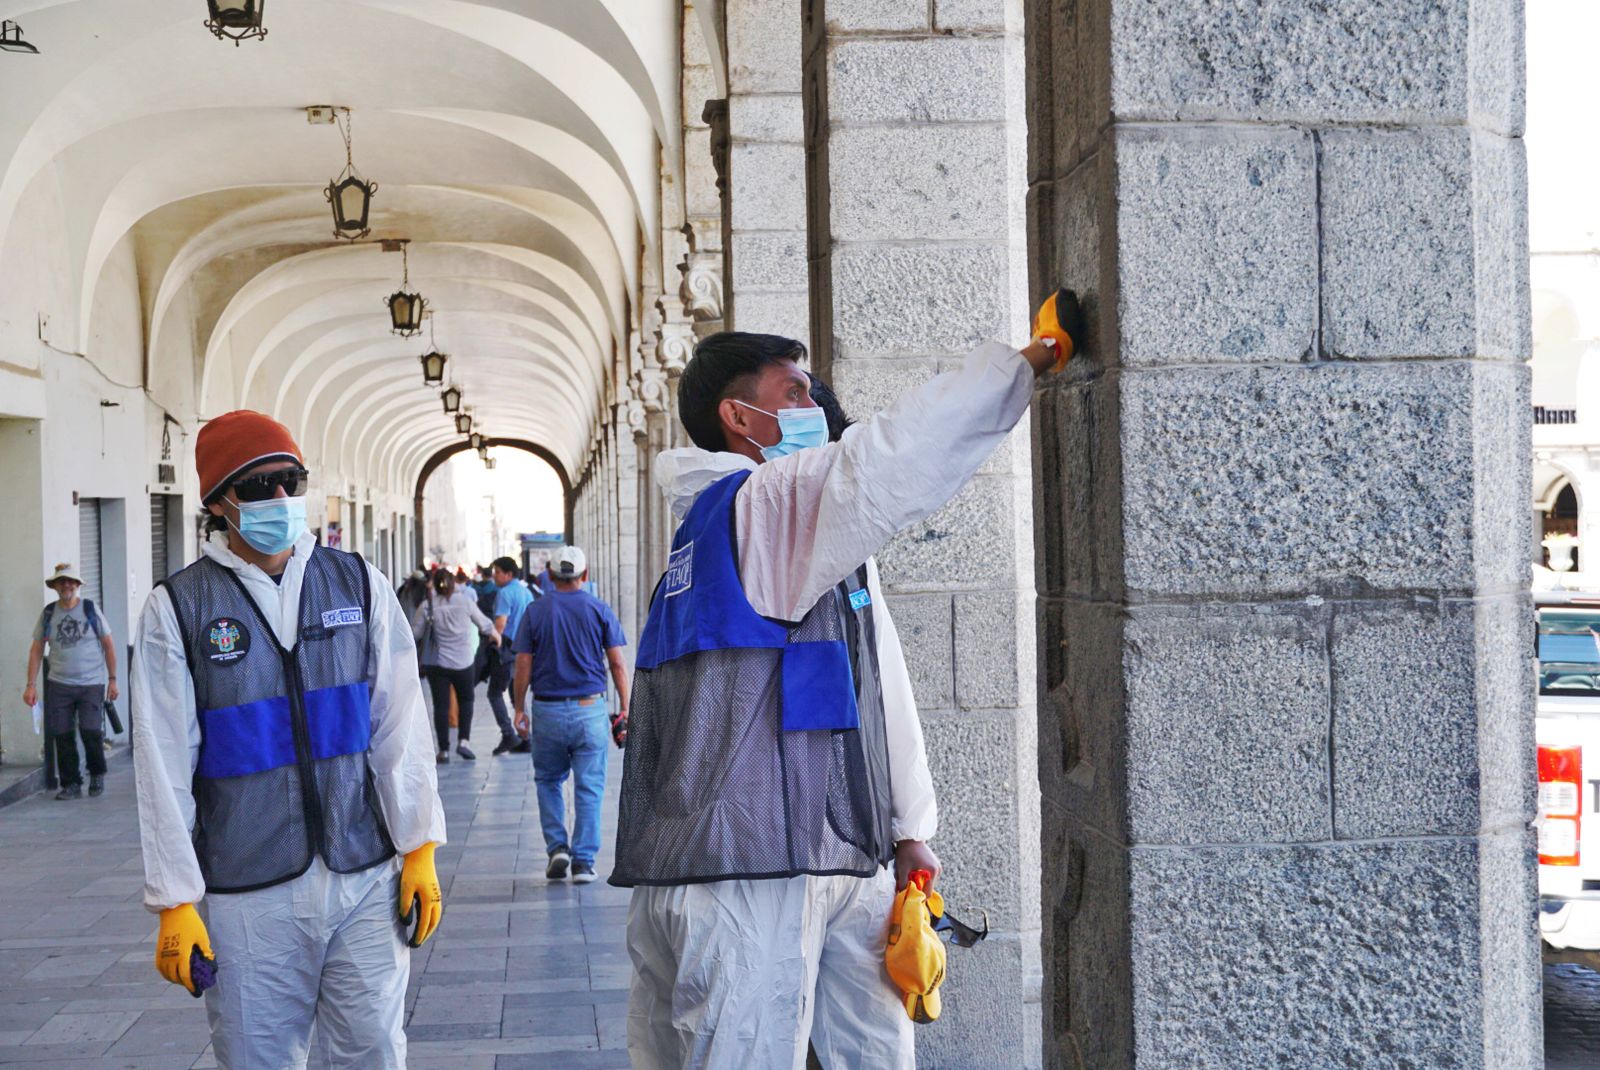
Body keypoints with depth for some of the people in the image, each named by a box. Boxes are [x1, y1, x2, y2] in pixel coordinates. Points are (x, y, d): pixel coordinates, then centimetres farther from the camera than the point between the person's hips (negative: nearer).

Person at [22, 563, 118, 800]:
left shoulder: (90, 610, 0)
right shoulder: (48, 613, 5)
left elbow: (108, 645, 5)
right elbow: (36, 650, 8)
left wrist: (112, 679, 1)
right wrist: (31, 685, 2)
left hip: (91, 684, -2)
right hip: (59, 684, 2)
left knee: (91, 731, -12)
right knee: (62, 736, 0)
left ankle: (97, 774, 14)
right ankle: (71, 784, 14)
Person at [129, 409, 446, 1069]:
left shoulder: (358, 585, 6)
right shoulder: (178, 609, -1)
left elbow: (401, 727, 7)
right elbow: (163, 766, -2)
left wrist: (418, 849, 3)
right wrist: (175, 902, -4)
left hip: (366, 882, 2)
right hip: (247, 896, -2)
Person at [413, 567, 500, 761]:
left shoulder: (428, 606, -5)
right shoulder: (465, 601, -5)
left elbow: (414, 633, -1)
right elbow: (483, 623, 7)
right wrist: (495, 634, 27)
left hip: (437, 663, 0)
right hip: (463, 662, 0)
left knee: (441, 705, 4)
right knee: (465, 700, 19)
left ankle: (443, 750, 4)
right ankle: (463, 740, 6)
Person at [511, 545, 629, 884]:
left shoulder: (535, 612, 1)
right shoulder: (600, 610, 1)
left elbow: (523, 665, -1)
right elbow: (617, 663, -1)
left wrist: (519, 709, 7)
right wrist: (624, 708, 5)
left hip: (547, 710, 1)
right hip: (590, 708, -1)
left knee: (548, 780, 18)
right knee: (589, 787, 4)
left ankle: (556, 847, 8)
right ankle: (583, 861, 2)